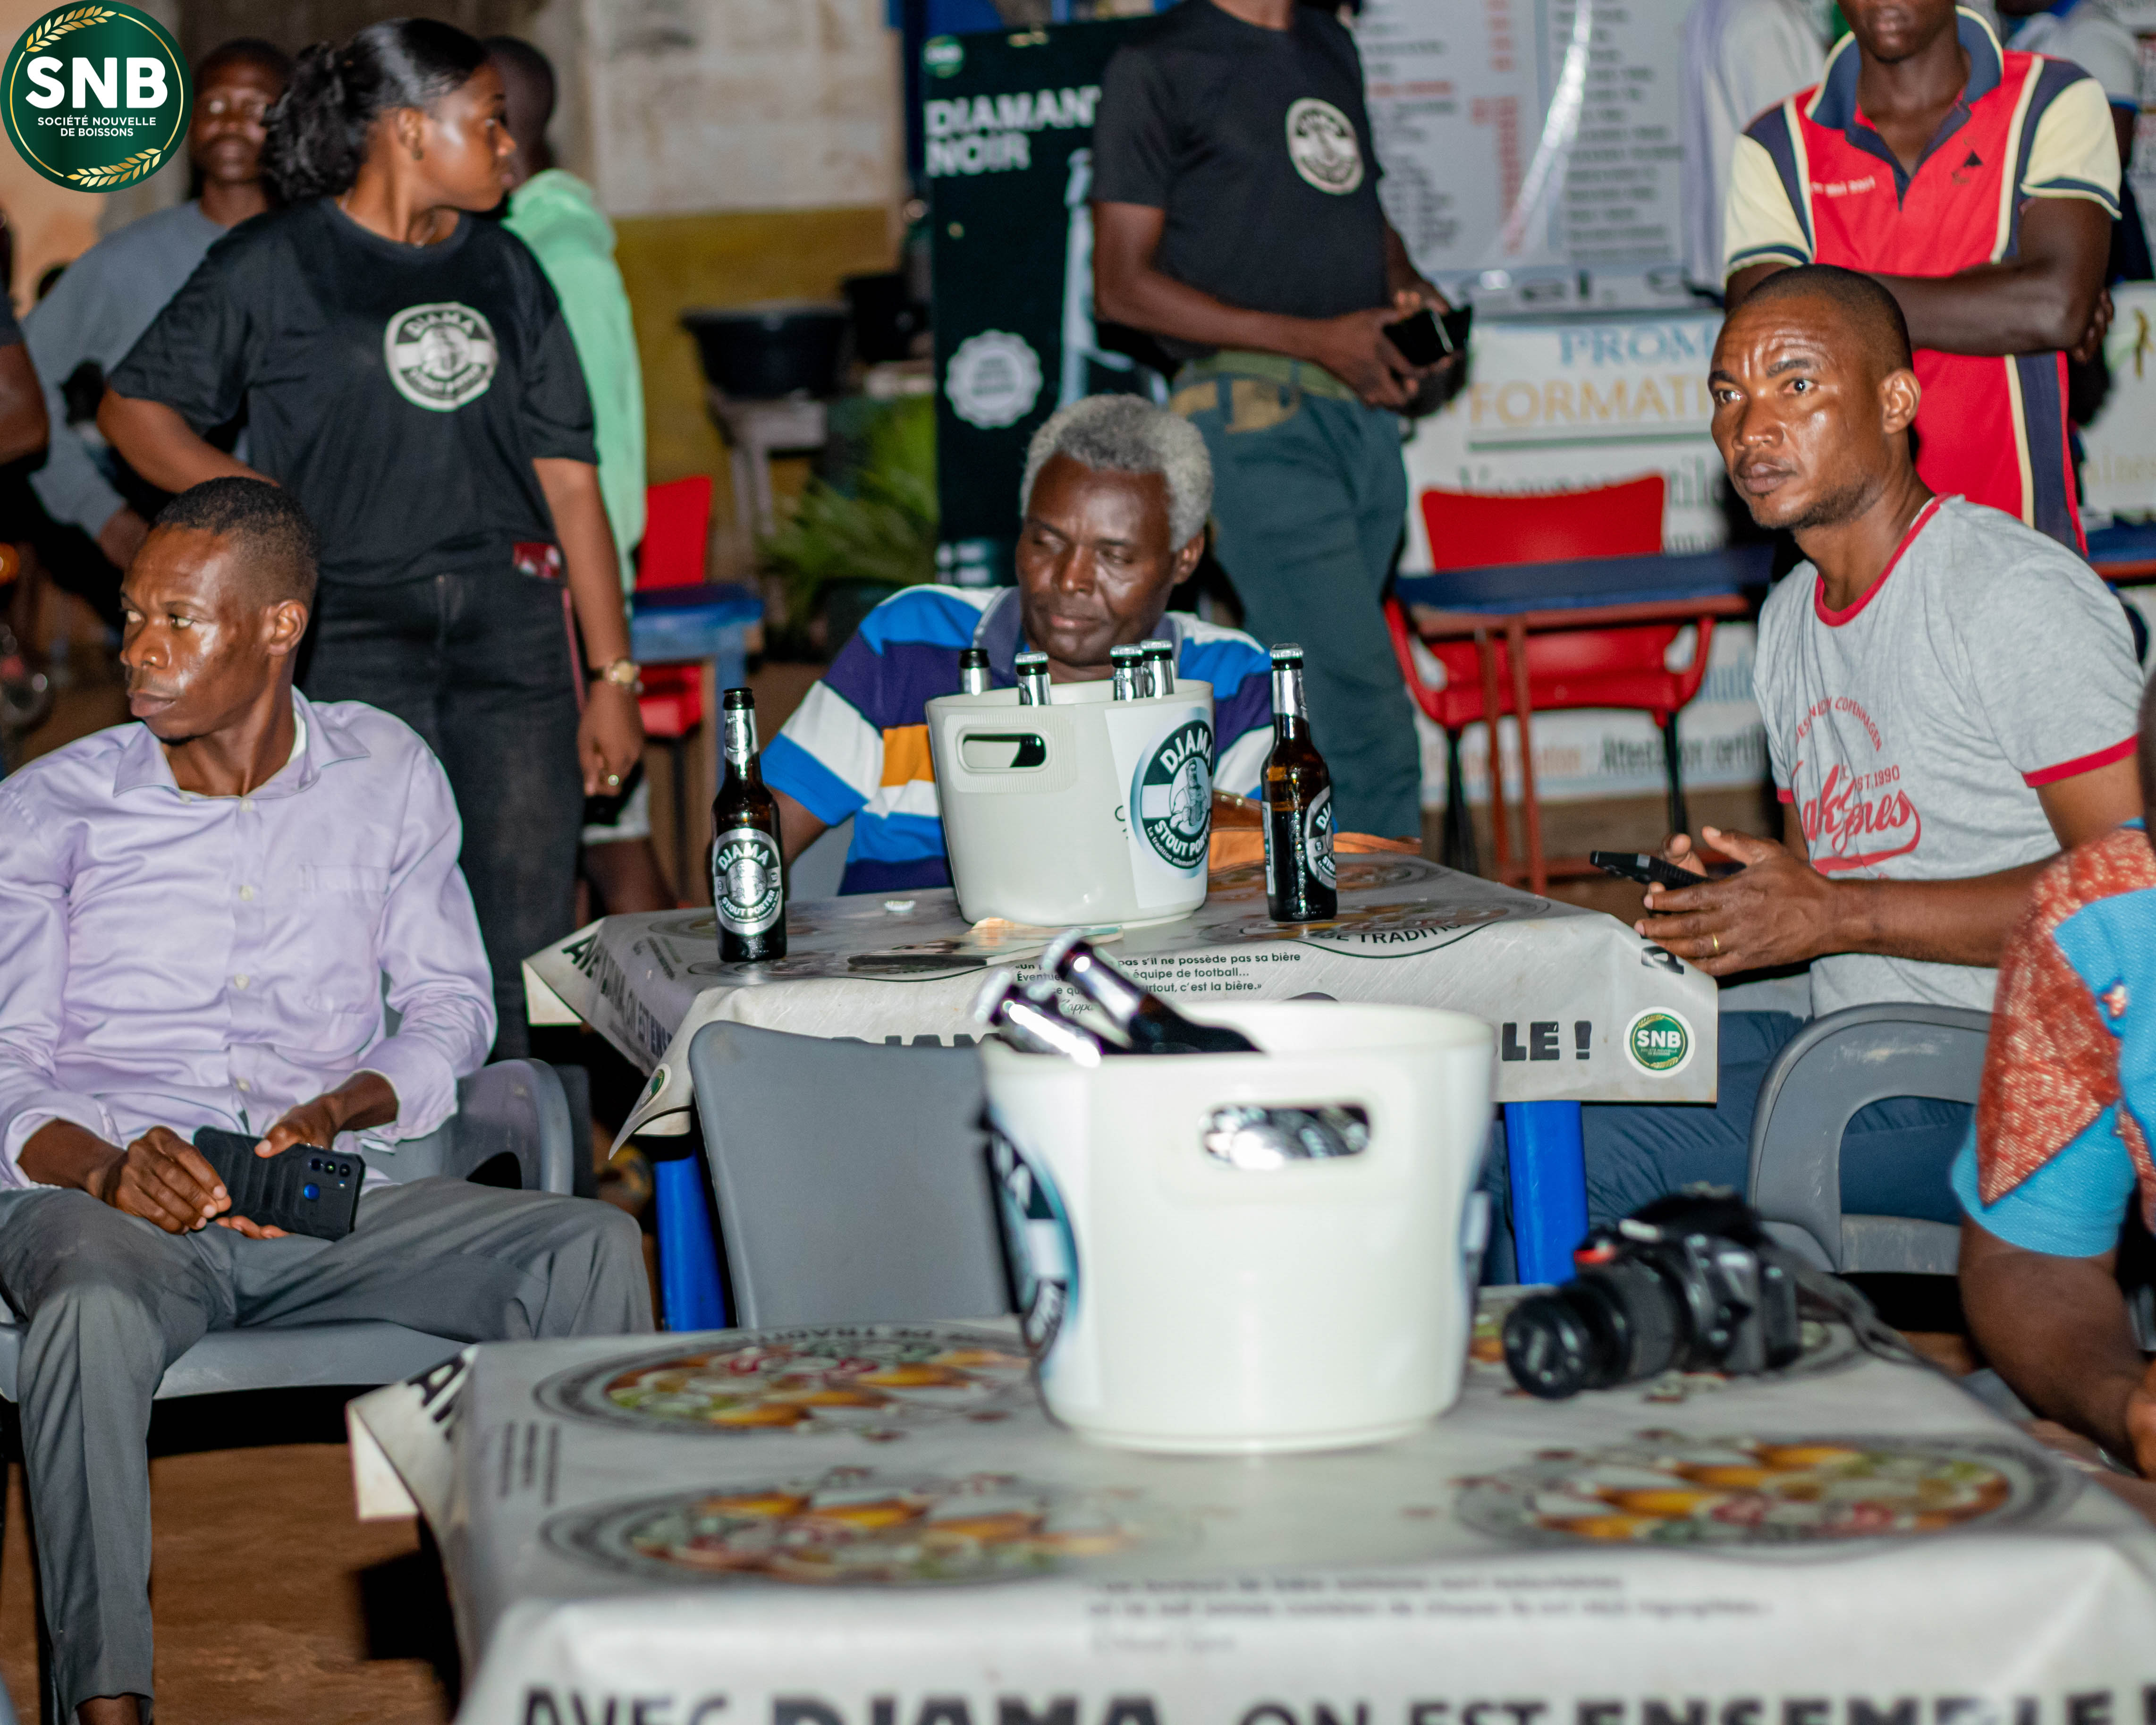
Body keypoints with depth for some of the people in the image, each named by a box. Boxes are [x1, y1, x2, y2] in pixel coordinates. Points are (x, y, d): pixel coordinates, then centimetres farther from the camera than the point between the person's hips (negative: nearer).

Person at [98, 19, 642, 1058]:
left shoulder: (505, 271, 15)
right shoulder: (275, 265, 3)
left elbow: (568, 478, 14)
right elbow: (132, 405, 7)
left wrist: (612, 675, 10)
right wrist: (235, 492, -11)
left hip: (512, 632, 4)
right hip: (351, 636, -4)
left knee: (528, 960, 1)